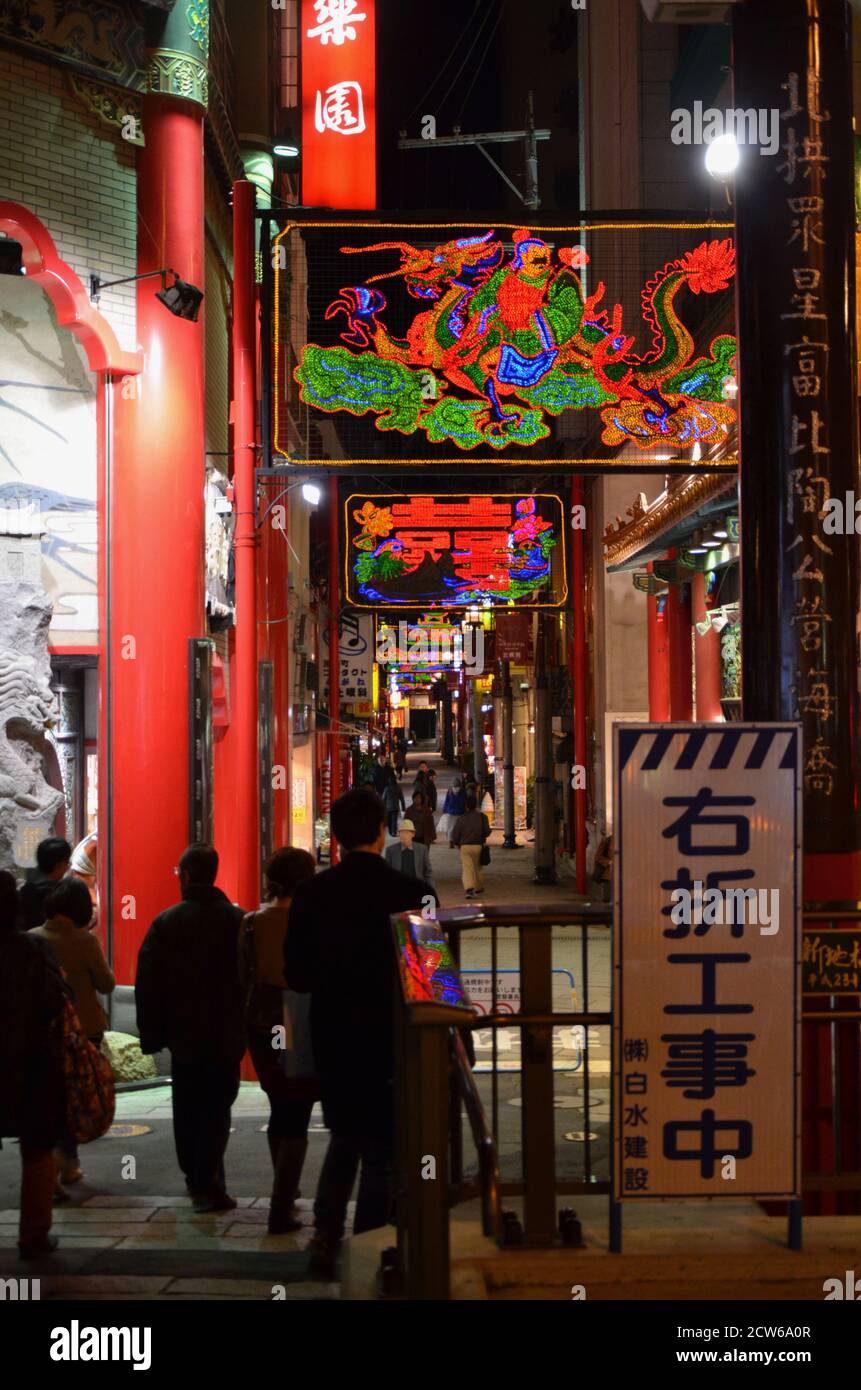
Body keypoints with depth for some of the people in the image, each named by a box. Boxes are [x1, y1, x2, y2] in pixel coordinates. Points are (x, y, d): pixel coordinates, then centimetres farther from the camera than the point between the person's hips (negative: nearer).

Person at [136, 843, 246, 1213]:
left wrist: (151, 1034, 3)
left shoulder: (165, 923, -4)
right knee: (217, 1107, 0)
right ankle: (208, 1184, -9)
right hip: (227, 1034, -1)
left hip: (183, 1033, 1)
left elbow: (147, 984, -3)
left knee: (187, 1109, 16)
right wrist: (248, 1026, 7)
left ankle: (194, 1176, 27)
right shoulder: (238, 920, -3)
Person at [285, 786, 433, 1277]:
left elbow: (297, 976, -2)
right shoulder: (412, 892, -15)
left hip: (333, 1039, 3)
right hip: (390, 1040, -3)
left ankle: (326, 1236, 16)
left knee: (344, 1138, 22)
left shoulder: (311, 894, -7)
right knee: (382, 1149, 9)